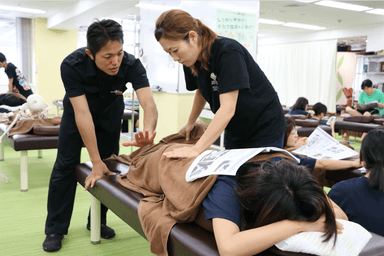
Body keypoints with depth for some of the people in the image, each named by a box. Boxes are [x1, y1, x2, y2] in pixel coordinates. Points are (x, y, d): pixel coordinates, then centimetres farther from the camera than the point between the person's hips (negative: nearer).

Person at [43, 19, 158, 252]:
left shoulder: (131, 65, -33)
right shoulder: (72, 65, -36)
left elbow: (148, 102, -41)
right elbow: (82, 113, -38)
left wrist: (148, 130, -65)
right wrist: (96, 162, -38)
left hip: (110, 114, 2)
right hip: (77, 113, -1)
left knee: (109, 166, 2)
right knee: (66, 165, -5)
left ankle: (98, 221, 22)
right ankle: (55, 229, 9)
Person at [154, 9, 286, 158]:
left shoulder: (228, 51, -27)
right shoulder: (191, 61, -5)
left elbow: (228, 109, -34)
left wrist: (196, 149, -37)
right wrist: (190, 123, 22)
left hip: (264, 130, -6)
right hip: (234, 133, 7)